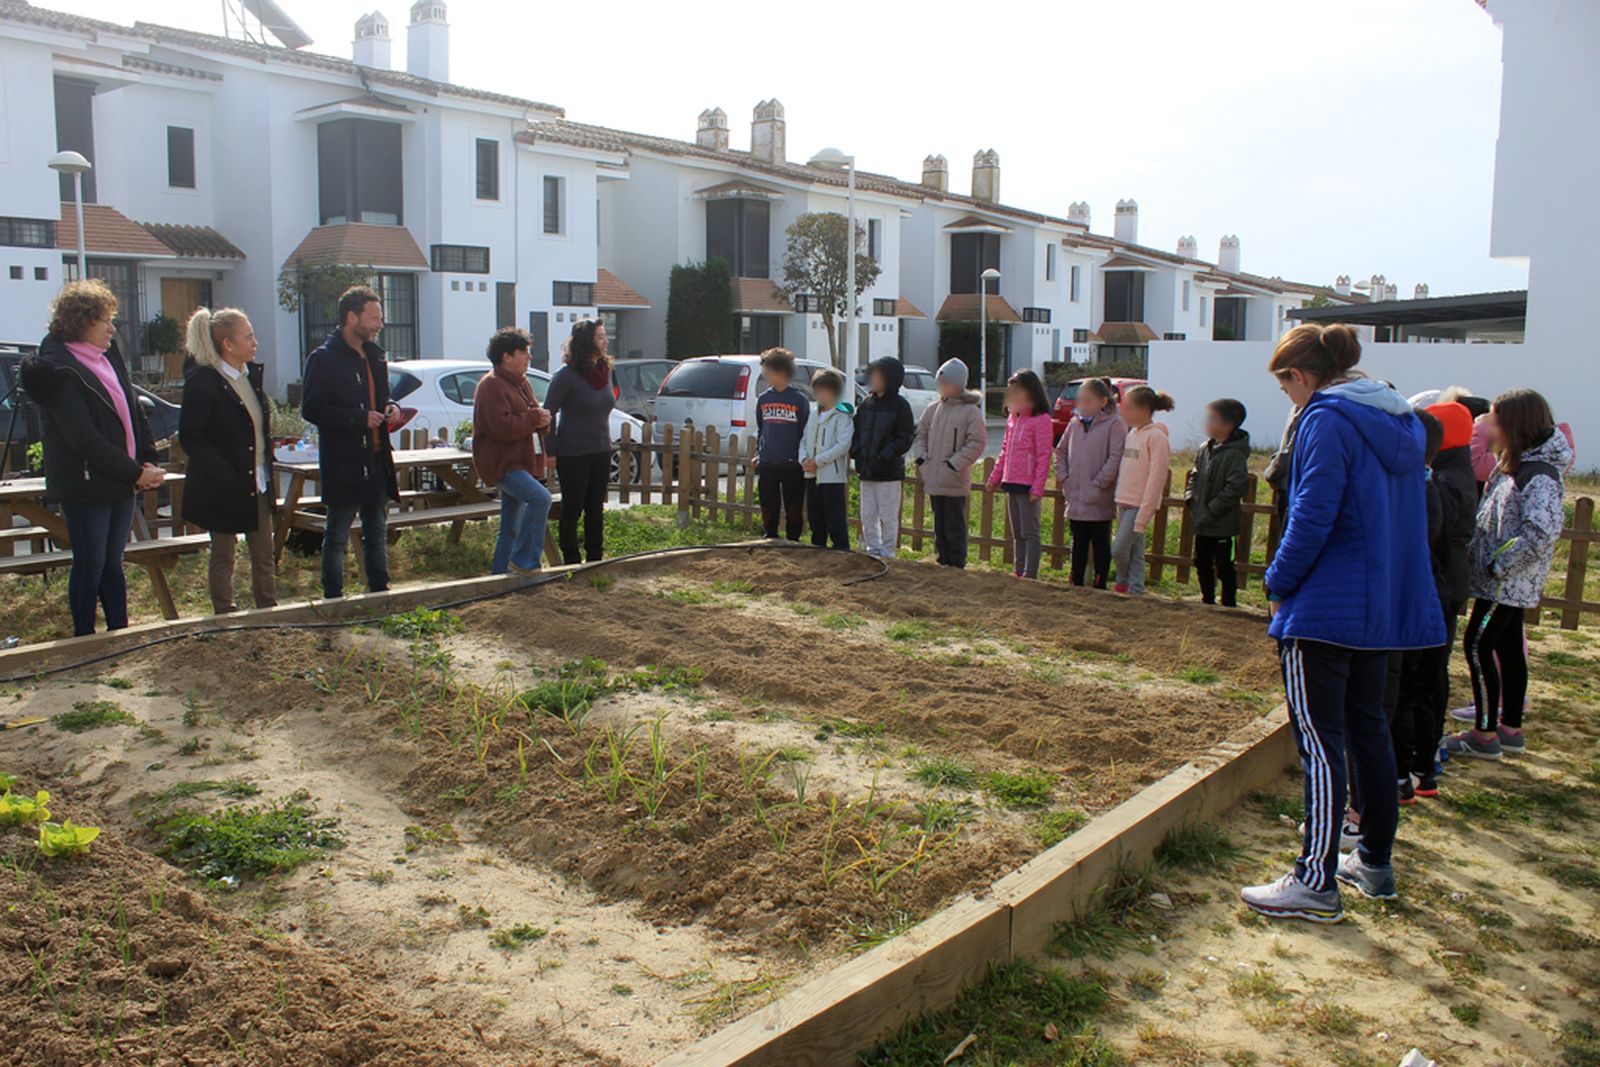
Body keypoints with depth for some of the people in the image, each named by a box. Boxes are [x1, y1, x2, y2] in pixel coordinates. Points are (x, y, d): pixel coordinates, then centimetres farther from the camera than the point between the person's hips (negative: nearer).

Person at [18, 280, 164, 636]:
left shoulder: (109, 356, 10)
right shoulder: (59, 370, -15)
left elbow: (133, 410, 12)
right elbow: (84, 439, -19)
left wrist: (149, 460, 0)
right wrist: (135, 473, -17)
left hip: (120, 482, 7)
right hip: (86, 484, -7)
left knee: (112, 562, 15)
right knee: (90, 566, 2)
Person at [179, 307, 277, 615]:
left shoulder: (252, 373, 8)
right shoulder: (202, 381, -15)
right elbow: (190, 438, -18)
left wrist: (267, 469, 9)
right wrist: (226, 477, -22)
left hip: (258, 484, 7)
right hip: (224, 490, -7)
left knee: (265, 556, 12)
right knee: (223, 557, 8)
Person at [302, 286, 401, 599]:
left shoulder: (374, 355, 14)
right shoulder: (323, 358, -10)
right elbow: (311, 409, -15)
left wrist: (390, 408, 3)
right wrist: (360, 419, -20)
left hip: (376, 462, 8)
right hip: (344, 464, -8)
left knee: (377, 535, 15)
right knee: (337, 538, 2)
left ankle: (380, 595, 24)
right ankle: (333, 601, 10)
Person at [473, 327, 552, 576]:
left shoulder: (520, 382, 18)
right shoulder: (491, 385, -13)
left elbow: (527, 417, 28)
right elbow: (501, 426, -24)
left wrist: (540, 418, 4)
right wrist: (534, 419, -17)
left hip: (518, 462, 10)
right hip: (500, 464, -10)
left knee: (511, 527, 13)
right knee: (541, 498, -27)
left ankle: (500, 574, 22)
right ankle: (523, 561, -21)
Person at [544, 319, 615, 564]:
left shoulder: (605, 370, 6)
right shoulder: (567, 375, -14)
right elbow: (548, 413, -10)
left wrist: (606, 441, 15)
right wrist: (551, 451, -11)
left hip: (601, 452, 6)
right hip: (572, 454, -6)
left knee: (596, 507, 12)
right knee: (573, 508, 3)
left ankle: (595, 558, 22)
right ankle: (571, 562, 13)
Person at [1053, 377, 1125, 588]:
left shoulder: (1114, 424, -10)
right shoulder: (1075, 423, 8)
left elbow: (1116, 457, -16)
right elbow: (1061, 450, 18)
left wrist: (1098, 483, -16)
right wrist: (1063, 477, 7)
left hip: (1100, 500, -5)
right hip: (1076, 499, 6)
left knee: (1100, 545, 6)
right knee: (1078, 544, 14)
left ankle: (1100, 586, 14)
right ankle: (1076, 585, 23)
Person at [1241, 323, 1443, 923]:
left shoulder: (1327, 420, -14)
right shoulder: (1402, 420, 13)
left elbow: (1312, 517, -20)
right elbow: (1403, 516, 17)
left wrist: (1278, 583, -7)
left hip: (1326, 608, -9)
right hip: (1388, 605, 9)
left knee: (1319, 741, -5)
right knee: (1368, 728, 18)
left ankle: (1317, 882, -1)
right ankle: (1375, 862, 28)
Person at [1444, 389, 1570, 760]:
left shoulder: (1540, 476, -19)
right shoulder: (1516, 466, 10)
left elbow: (1542, 531, -28)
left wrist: (1499, 566, -23)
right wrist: (1491, 562, 6)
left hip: (1506, 583, -9)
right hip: (1509, 581, 9)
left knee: (1477, 647, -5)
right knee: (1508, 648, 14)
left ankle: (1484, 735, 2)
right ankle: (1511, 730, 25)